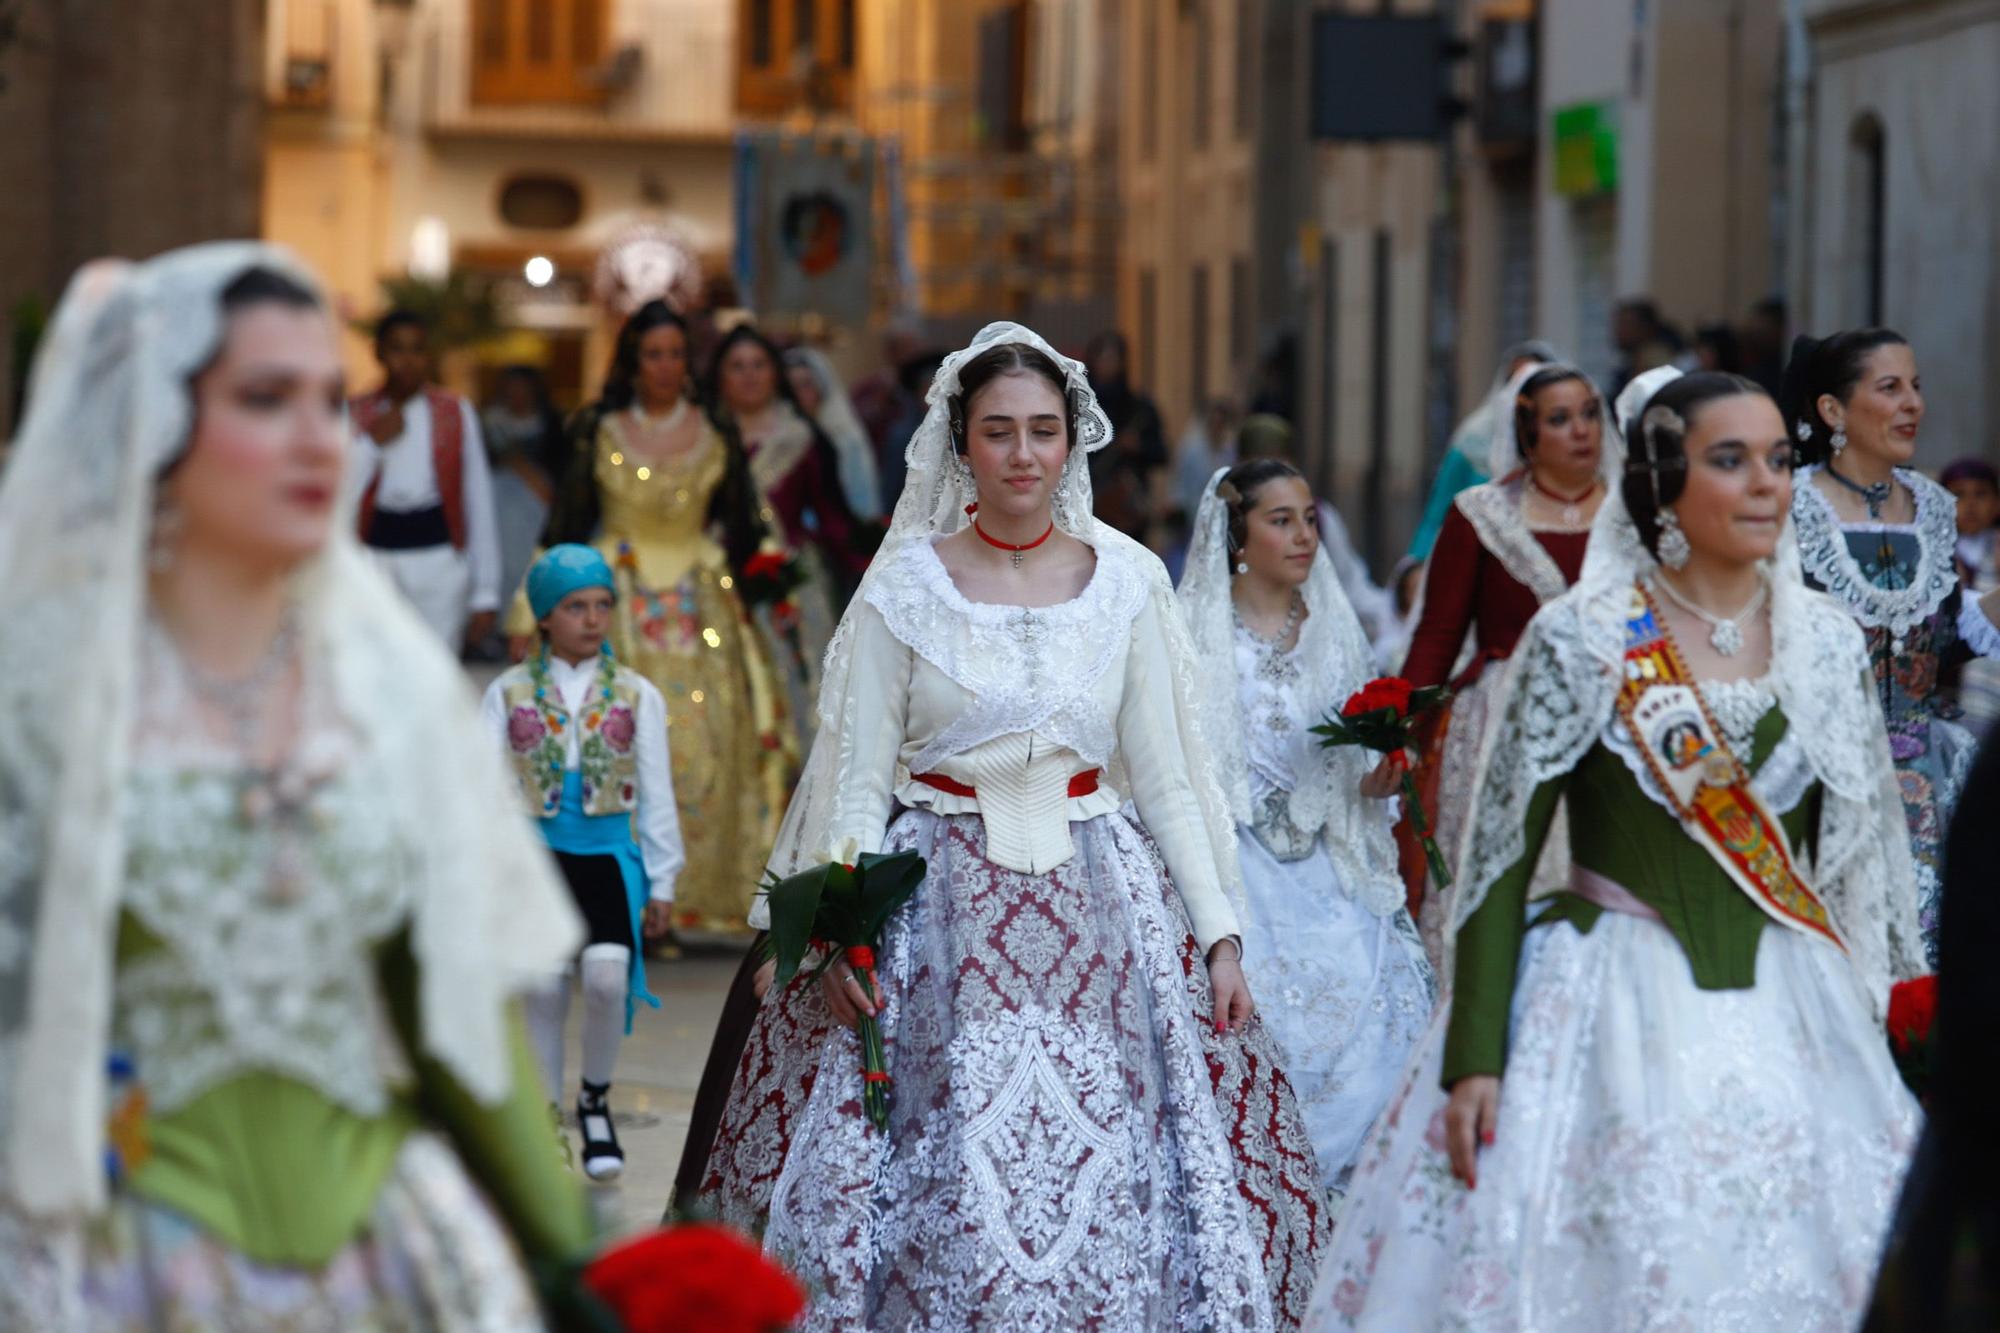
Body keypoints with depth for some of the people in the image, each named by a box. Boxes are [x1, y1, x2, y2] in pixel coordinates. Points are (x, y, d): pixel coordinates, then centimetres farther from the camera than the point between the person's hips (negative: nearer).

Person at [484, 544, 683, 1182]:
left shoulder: (636, 695, 8)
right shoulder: (509, 692, 7)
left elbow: (656, 795, 10)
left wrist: (662, 883, 7)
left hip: (610, 853, 0)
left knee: (606, 975, -21)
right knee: (543, 991, -5)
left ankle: (595, 1098, 3)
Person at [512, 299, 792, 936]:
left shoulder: (715, 435, 7)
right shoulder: (599, 435, 5)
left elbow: (742, 527, 13)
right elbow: (565, 523, 7)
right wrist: (530, 610, 6)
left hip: (700, 608, 1)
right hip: (618, 603, -1)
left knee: (705, 740, -8)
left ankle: (702, 895, -1)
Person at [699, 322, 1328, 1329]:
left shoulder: (1129, 581, 4)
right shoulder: (905, 585, 0)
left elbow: (1166, 775, 7)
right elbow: (858, 773, 0)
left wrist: (1219, 933, 2)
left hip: (1097, 906, 2)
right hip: (941, 911, -1)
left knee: (1114, 1192, -2)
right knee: (944, 1196, -5)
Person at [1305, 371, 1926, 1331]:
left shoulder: (1826, 644, 4)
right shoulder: (1579, 640, -7)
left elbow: (1862, 853, 13)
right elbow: (1501, 853, -7)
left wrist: (1894, 1026, 11)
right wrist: (1474, 1058, -12)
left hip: (1791, 1016, 4)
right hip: (1618, 1002, -4)